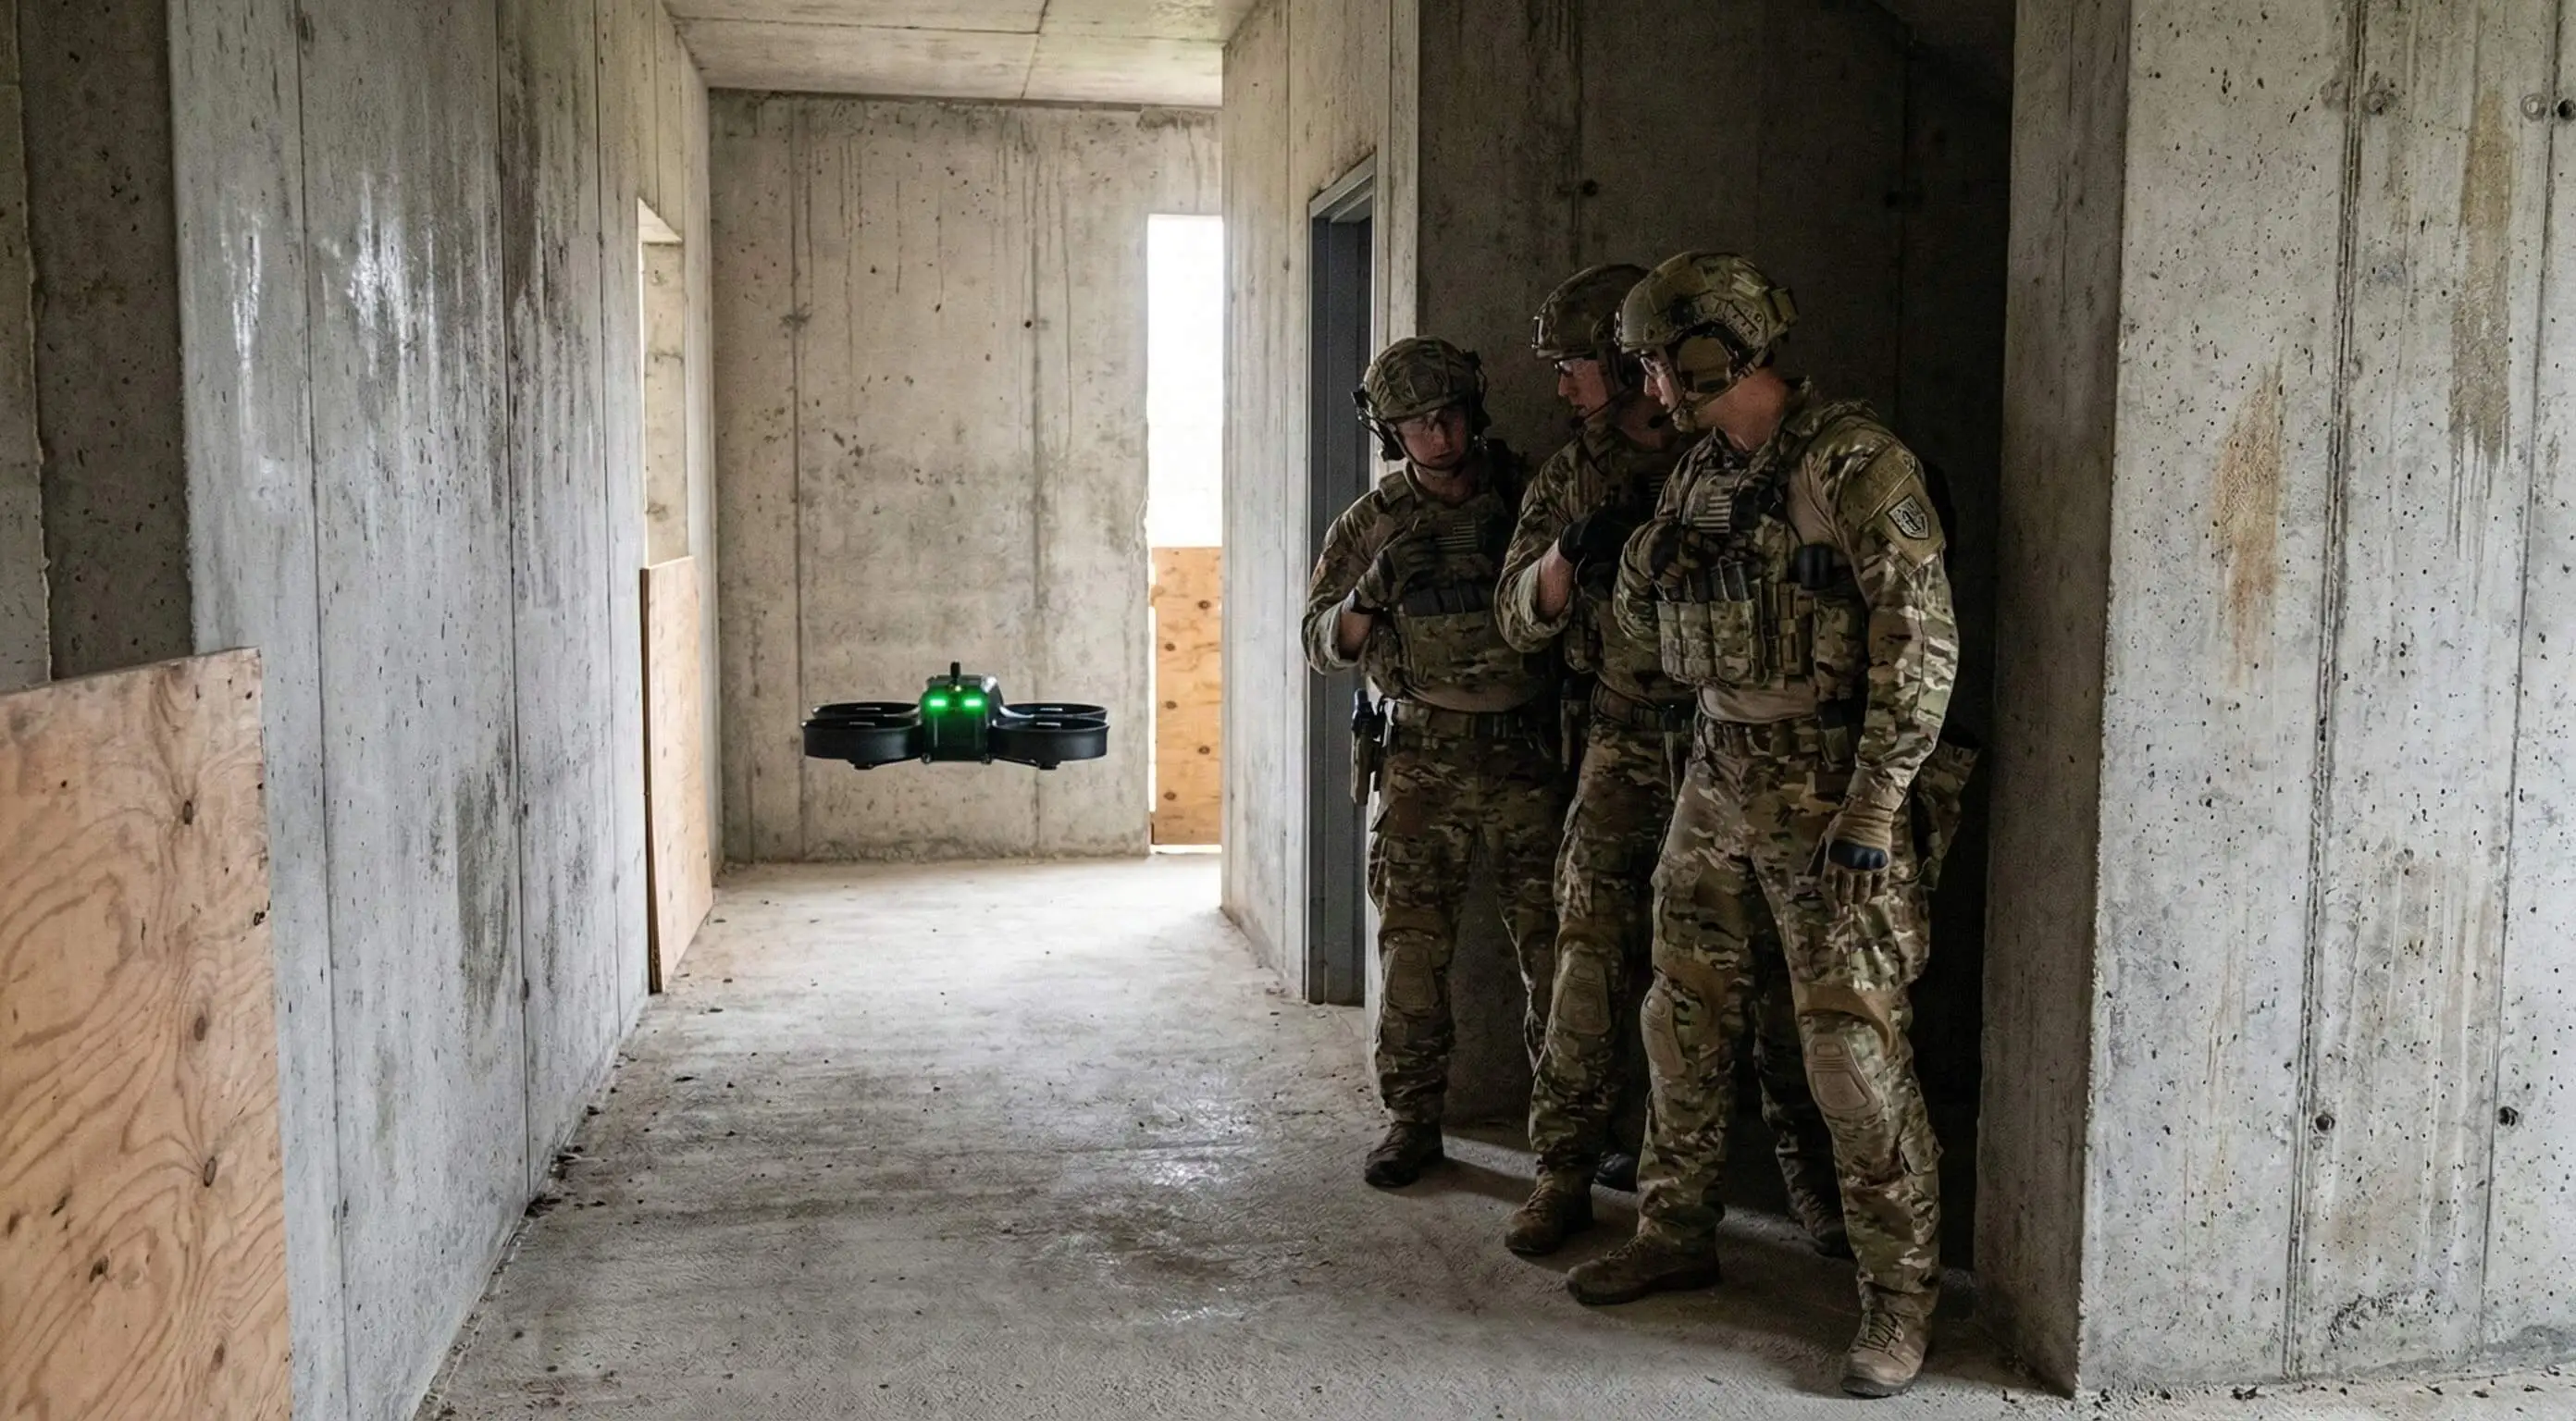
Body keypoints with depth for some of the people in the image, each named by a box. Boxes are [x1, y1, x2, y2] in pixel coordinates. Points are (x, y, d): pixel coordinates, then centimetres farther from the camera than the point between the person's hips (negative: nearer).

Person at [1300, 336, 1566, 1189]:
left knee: (1552, 943, 0)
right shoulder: (1371, 524, 6)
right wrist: (1369, 596, -16)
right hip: (1423, 759, 1)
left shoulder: (1529, 496, 4)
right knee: (1412, 944, 2)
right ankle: (1412, 1119, 13)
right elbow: (1322, 645, 3)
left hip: (1525, 753, 0)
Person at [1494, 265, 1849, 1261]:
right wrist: (1570, 552, -14)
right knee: (1594, 957, -1)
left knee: (1775, 963, 2)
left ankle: (1811, 1171, 17)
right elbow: (1520, 619, 7)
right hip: (1626, 749, 3)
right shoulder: (1570, 479, 10)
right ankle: (1566, 1170, 8)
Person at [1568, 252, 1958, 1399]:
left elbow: (1919, 645, -18)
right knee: (1683, 1016, 14)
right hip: (1717, 775, 8)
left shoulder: (1855, 463, -14)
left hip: (1826, 787, -8)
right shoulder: (1699, 474, 10)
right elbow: (1639, 615, 20)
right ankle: (1676, 1231, 31)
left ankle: (1900, 1298, 7)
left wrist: (1872, 812, -20)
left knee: (1854, 1043, -6)